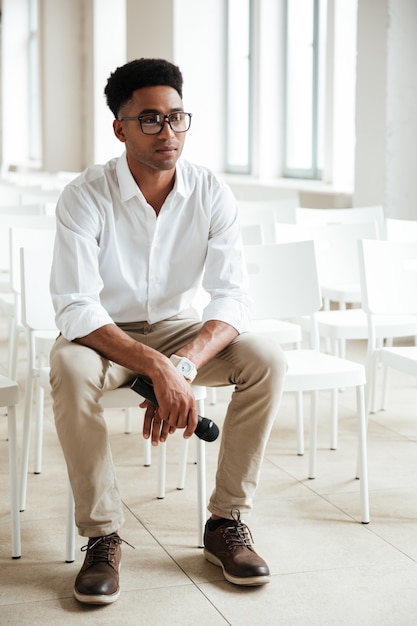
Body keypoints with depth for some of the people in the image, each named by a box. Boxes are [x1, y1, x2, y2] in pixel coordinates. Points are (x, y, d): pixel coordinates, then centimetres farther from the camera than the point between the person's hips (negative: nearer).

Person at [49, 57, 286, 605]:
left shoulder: (212, 194, -10)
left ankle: (226, 521, -11)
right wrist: (159, 370, -40)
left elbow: (233, 298, -17)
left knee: (267, 359, -23)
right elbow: (76, 309, -26)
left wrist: (183, 364, -37)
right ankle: (102, 536, -22)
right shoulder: (85, 197, -18)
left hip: (181, 330, 3)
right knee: (70, 368, -36)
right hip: (104, 335, -2)